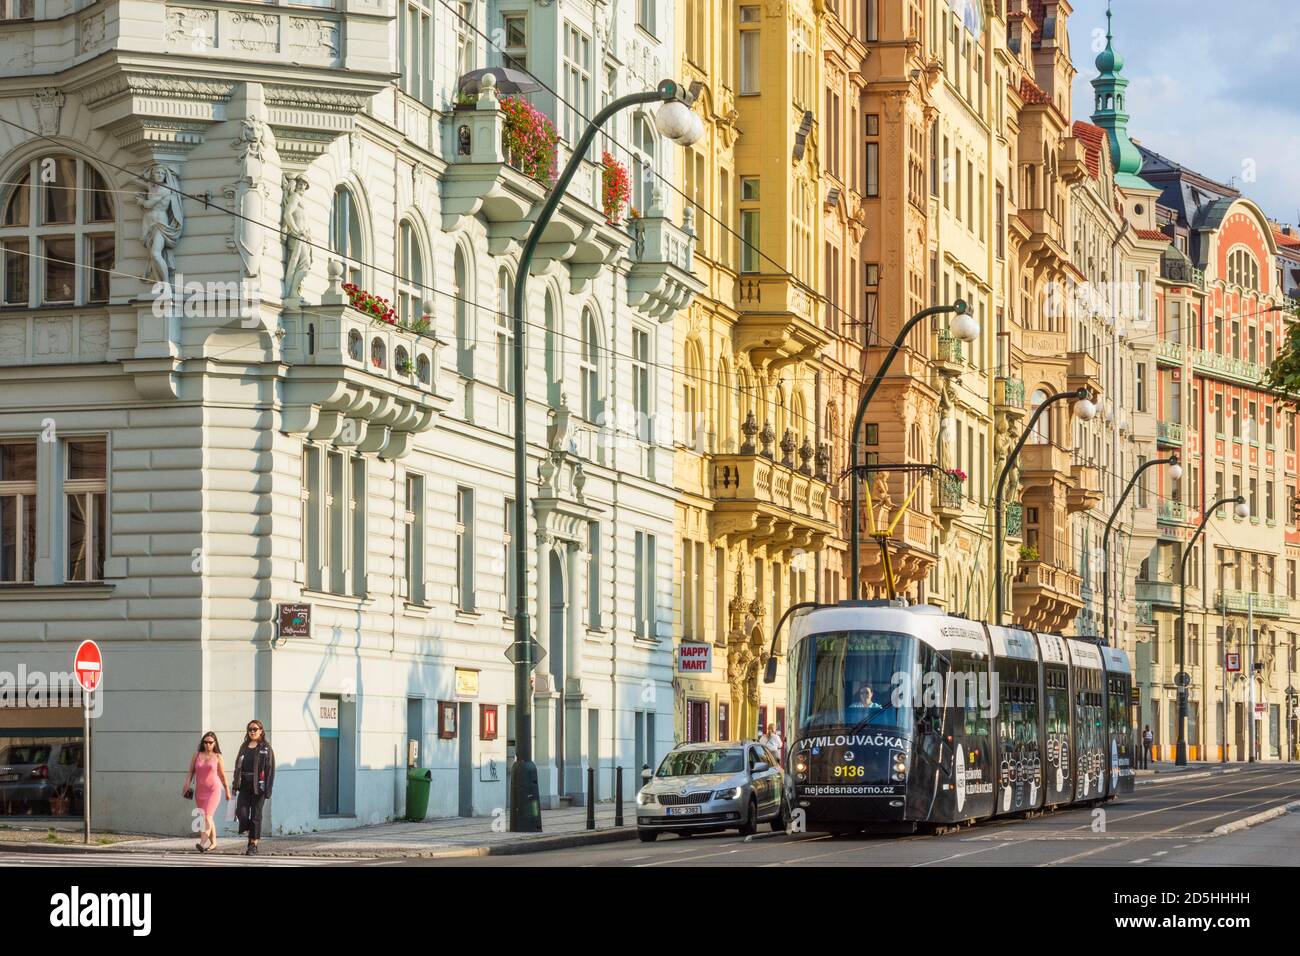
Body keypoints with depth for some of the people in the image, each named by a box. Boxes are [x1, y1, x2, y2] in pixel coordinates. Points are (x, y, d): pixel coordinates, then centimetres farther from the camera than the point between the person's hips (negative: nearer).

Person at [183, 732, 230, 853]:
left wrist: (227, 791, 13)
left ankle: (202, 843, -29)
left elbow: (223, 775, 7)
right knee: (208, 818, 13)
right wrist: (187, 785, -8)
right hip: (199, 791, 4)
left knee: (207, 816, -18)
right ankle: (213, 843, 26)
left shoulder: (218, 757, 1)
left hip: (214, 790, -4)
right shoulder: (197, 755, 8)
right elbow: (191, 772, 8)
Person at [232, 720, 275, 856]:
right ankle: (250, 833, 19)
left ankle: (253, 845, 6)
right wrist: (235, 786, 9)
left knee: (255, 815, 0)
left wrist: (268, 790, -12)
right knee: (242, 812, -9)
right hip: (244, 786, 4)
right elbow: (237, 766, 15)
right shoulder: (244, 747, 13)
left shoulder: (266, 748, -1)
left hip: (258, 786, -4)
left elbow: (270, 769, -5)